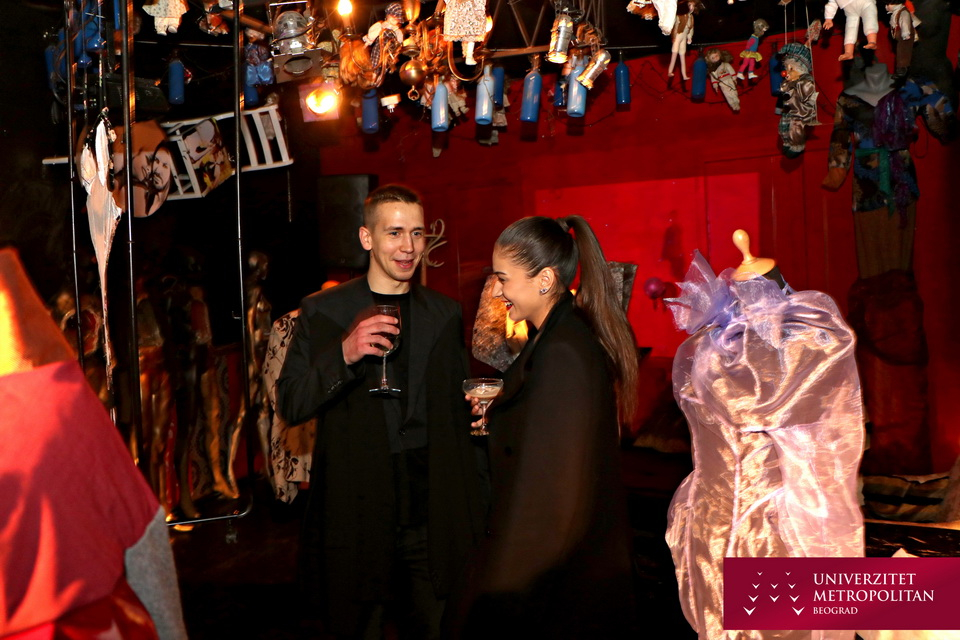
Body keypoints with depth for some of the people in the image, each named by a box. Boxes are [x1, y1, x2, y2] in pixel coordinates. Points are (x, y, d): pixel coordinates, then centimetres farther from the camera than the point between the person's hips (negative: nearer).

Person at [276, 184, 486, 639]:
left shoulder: (445, 314, 8)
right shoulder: (322, 311, -1)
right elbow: (289, 406, -6)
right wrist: (344, 355, -21)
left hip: (432, 508, 2)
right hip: (357, 509, -2)